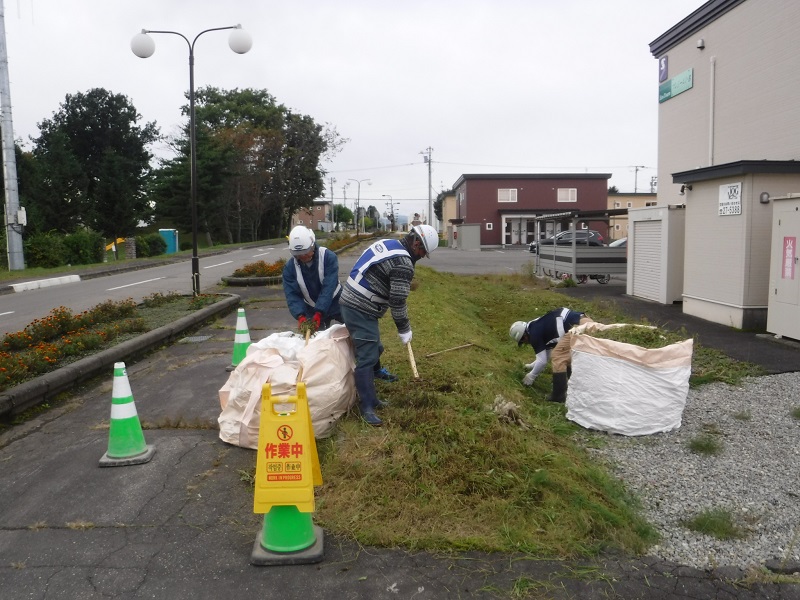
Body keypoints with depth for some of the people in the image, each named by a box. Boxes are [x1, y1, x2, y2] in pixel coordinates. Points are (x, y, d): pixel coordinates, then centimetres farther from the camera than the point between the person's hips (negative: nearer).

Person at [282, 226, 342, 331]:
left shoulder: (329, 257, -21)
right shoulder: (290, 267, -13)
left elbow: (328, 287, -27)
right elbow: (292, 294, -16)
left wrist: (319, 313, -35)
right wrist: (300, 316, -32)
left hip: (335, 303, -2)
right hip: (312, 309, 2)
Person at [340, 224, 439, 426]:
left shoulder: (386, 243, 11)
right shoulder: (404, 264, -17)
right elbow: (398, 302, -15)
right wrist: (404, 330, -1)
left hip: (351, 302, 10)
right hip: (360, 311, -10)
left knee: (373, 347, 26)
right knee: (367, 357, -7)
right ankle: (367, 408, -3)